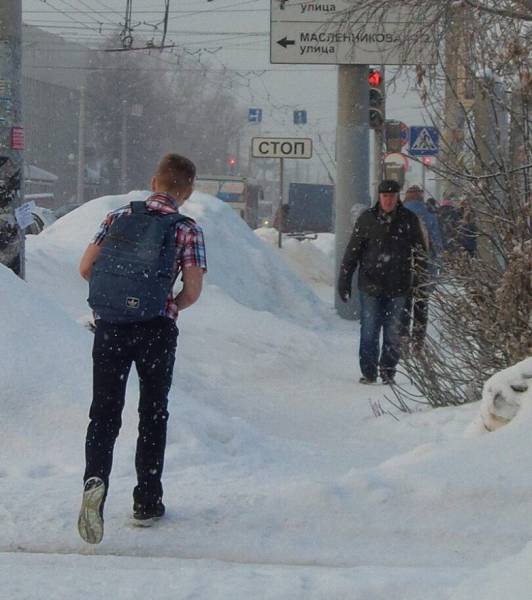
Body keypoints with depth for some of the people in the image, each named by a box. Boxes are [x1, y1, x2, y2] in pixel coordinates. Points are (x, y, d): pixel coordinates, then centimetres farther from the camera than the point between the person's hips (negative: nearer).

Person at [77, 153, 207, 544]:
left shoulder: (118, 217, 6)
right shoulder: (188, 230, -2)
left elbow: (86, 268, 3)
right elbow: (192, 292, -7)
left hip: (111, 325, 2)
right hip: (157, 330, -1)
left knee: (105, 412, 3)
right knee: (153, 415, 13)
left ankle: (96, 479, -24)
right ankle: (147, 503, 16)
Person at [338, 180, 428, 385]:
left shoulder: (409, 220, 3)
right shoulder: (367, 219, 2)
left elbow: (420, 252, 10)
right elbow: (352, 251, 5)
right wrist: (344, 281, 2)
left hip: (398, 288, 0)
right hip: (370, 286, 0)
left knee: (393, 333, 5)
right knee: (369, 332, -1)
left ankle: (388, 371, 15)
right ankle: (368, 372, 8)